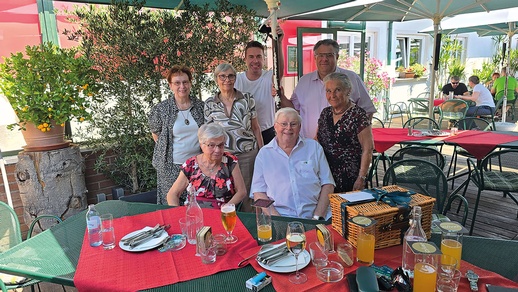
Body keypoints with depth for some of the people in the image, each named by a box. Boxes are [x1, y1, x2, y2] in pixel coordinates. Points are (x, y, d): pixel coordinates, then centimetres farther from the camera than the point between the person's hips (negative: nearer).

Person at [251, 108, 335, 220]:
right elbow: (258, 193, 6)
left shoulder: (314, 147, 13)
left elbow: (327, 184, 9)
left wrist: (318, 217, -4)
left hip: (314, 215, 1)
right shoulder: (264, 153, 11)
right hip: (280, 216, -1)